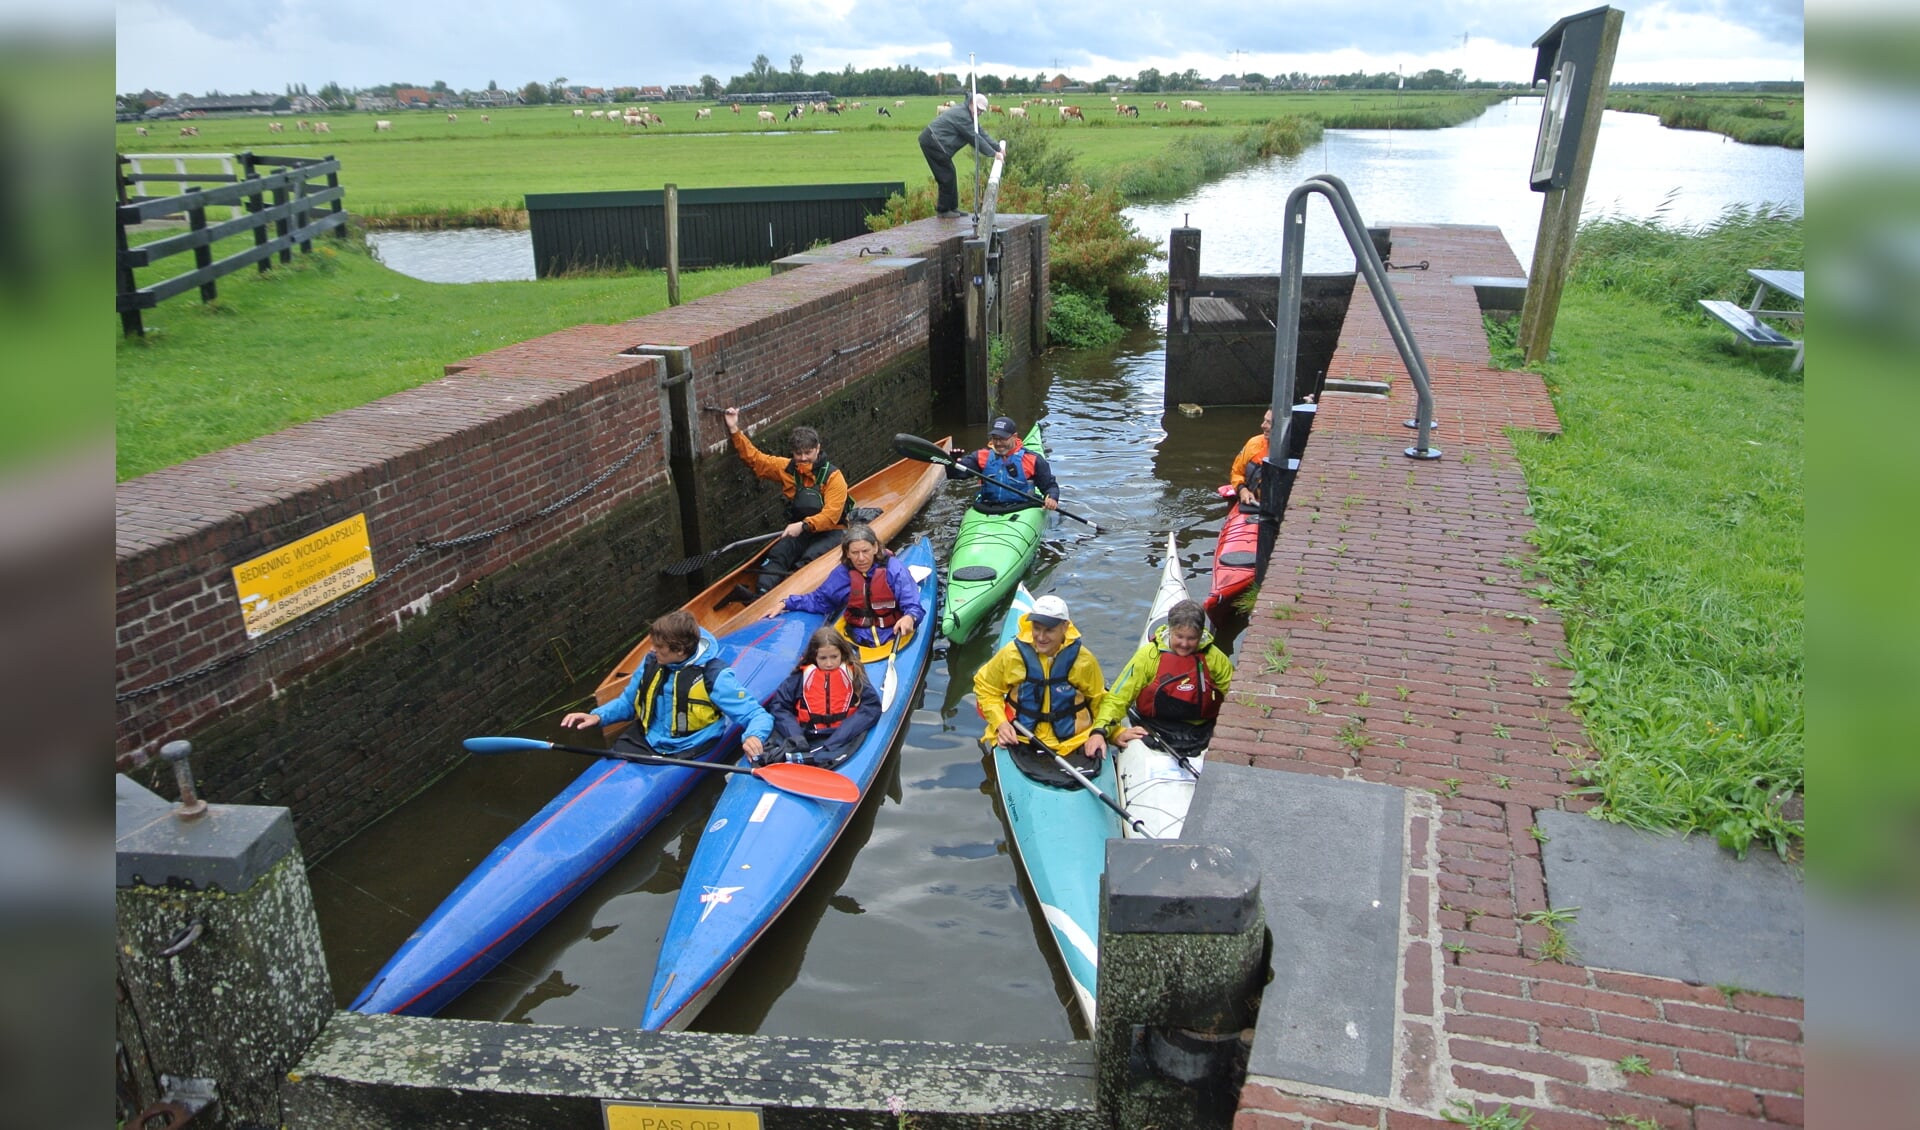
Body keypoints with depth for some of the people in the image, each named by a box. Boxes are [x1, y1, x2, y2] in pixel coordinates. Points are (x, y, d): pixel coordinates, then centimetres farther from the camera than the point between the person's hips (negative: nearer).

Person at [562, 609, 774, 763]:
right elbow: (627, 702, 24)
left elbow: (759, 716, -13)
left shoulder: (713, 675, -12)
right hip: (644, 743, 5)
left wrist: (753, 737, -36)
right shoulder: (651, 663, 5)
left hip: (685, 757, -5)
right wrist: (598, 716, 4)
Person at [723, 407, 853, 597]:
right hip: (799, 531, 4)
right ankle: (762, 593, -47)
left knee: (809, 558, -33)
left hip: (830, 531, -4)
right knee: (777, 554, -24)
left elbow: (831, 515, -21)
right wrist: (734, 430, 0)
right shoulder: (787, 469, 5)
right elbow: (754, 458, 9)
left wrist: (804, 525, -35)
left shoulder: (833, 476, -11)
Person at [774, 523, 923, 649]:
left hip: (893, 638, -3)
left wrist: (909, 617, -33)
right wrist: (785, 604, 15)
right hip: (858, 641, 3)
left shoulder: (894, 568, -4)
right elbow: (818, 600, 23)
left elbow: (913, 606, -9)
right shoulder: (842, 573, 8)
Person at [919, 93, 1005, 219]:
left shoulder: (969, 115, 15)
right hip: (933, 143, -11)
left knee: (949, 175, 14)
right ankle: (943, 210, 0)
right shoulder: (962, 116, -19)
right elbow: (975, 139, -21)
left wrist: (998, 147, 7)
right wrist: (993, 153, -18)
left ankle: (952, 208, 20)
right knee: (947, 176, -7)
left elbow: (981, 134, 14)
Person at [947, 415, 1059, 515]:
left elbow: (1050, 485, 10)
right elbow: (958, 472, 0)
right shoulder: (982, 456, 10)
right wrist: (952, 463, -23)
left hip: (1020, 510, -2)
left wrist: (1052, 498, -12)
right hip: (985, 510, 2)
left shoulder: (1033, 459, 5)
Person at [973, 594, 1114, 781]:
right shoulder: (1012, 654, -9)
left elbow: (1099, 700, 8)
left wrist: (1099, 732, -8)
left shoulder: (1083, 659, -6)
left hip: (1074, 743, 0)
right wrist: (1000, 723, -7)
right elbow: (986, 688, 6)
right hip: (1020, 741, 0)